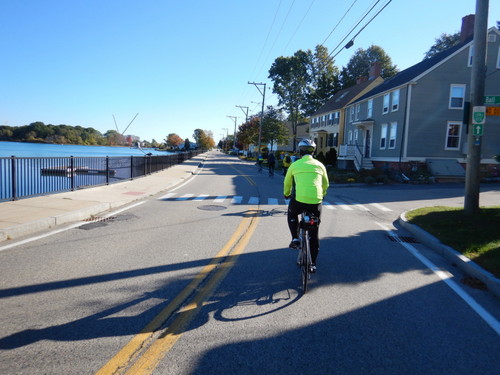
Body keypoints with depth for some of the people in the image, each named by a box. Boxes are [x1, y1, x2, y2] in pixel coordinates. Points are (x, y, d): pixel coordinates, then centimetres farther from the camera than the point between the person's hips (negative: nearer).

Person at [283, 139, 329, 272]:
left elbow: (287, 183, 21)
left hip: (299, 200, -2)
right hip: (316, 202, 2)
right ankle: (313, 263, 23)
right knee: (314, 234, 16)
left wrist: (286, 194, 41)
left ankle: (295, 238, 17)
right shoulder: (319, 165, 13)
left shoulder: (295, 165, 8)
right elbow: (325, 185, 25)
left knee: (291, 214, 34)